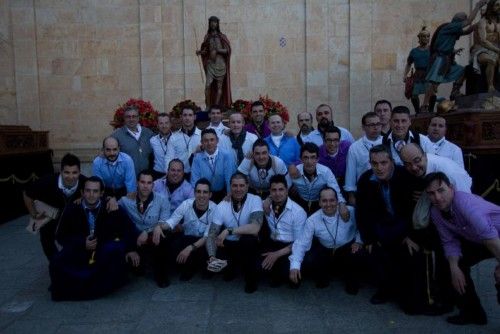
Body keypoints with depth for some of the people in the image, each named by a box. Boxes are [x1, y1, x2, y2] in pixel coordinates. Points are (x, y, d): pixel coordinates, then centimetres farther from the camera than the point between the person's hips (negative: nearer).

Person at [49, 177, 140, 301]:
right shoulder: (72, 209, -6)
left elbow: (128, 227, -4)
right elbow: (61, 236, 0)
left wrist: (131, 249, -15)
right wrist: (82, 243, -16)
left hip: (105, 254, 0)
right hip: (80, 251, 1)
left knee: (117, 250, -32)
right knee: (57, 263, -25)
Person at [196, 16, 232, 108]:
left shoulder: (222, 37, 4)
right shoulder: (207, 37, 11)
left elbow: (227, 50, -2)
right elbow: (205, 50, 13)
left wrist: (217, 50, -15)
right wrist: (200, 52, -8)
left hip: (220, 63, -1)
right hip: (210, 63, 1)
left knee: (219, 86, -2)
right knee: (208, 85, -12)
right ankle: (208, 106, -6)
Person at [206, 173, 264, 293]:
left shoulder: (255, 200, -17)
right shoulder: (222, 206, -10)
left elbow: (255, 228, -32)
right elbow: (212, 235, -13)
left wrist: (229, 231, -34)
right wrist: (212, 256, -32)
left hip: (249, 245, -2)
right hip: (229, 245, 2)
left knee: (248, 238, -35)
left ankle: (252, 277, -7)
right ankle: (231, 267, 16)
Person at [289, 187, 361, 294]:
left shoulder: (350, 212, -16)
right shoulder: (312, 220, -15)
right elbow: (301, 243, -18)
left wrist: (358, 241, -14)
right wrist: (295, 265, -31)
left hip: (348, 249, 0)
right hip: (326, 251, 0)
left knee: (353, 256, -31)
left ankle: (352, 282, 6)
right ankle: (323, 280, 11)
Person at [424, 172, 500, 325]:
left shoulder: (463, 201, -36)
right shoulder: (435, 212, -11)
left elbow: (487, 234, -42)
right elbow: (450, 242, -6)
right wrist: (454, 267, -20)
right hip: (476, 240, 7)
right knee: (458, 264, 2)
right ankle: (473, 312, 20)